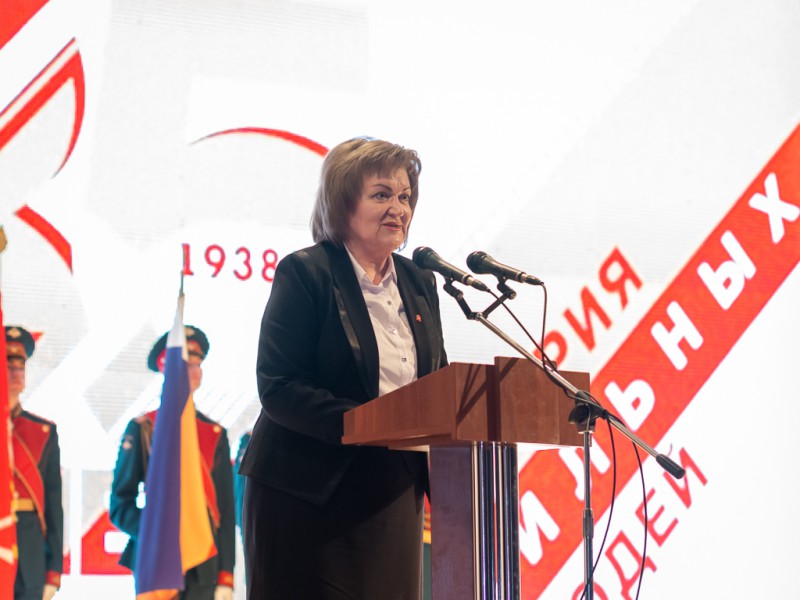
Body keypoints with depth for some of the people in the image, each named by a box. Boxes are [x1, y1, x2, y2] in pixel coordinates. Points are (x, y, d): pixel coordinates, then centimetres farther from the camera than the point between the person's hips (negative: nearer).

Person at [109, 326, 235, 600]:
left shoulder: (215, 434, 12)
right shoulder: (143, 428, 4)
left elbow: (226, 511, 10)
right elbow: (120, 505, 2)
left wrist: (225, 578, 2)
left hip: (204, 568, 3)